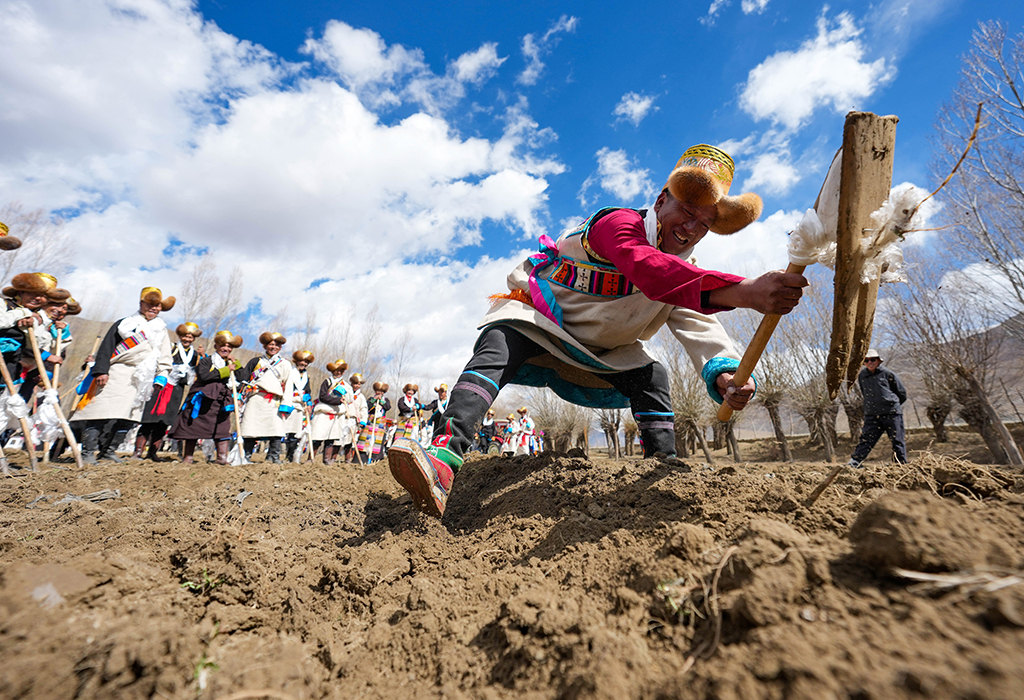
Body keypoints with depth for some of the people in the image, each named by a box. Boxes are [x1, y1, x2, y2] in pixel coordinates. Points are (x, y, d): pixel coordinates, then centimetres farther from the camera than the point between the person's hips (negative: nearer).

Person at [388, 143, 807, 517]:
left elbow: (702, 329, -14)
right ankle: (444, 457, -45)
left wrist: (725, 376, -36)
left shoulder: (687, 273, 1)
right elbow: (646, 269, -46)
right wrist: (741, 291, -57)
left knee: (652, 376, -13)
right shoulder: (620, 224, -23)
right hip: (535, 318, -6)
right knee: (496, 347, -34)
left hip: (598, 354, 7)